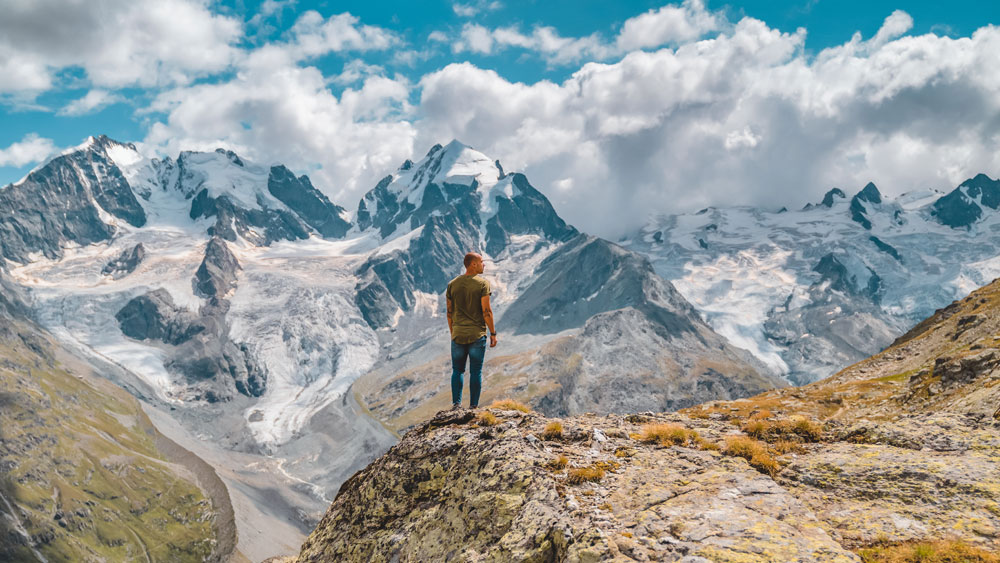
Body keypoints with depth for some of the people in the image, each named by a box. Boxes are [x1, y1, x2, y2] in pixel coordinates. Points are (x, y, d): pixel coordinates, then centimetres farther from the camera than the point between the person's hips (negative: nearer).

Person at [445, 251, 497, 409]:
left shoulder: (452, 284, 5)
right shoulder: (482, 283, -8)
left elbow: (450, 312, 7)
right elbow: (486, 311, -12)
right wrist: (493, 333, -5)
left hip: (458, 335, 3)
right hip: (477, 334, -3)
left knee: (457, 370, 12)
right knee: (476, 371, 4)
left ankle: (456, 404, 6)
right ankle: (473, 406, 5)